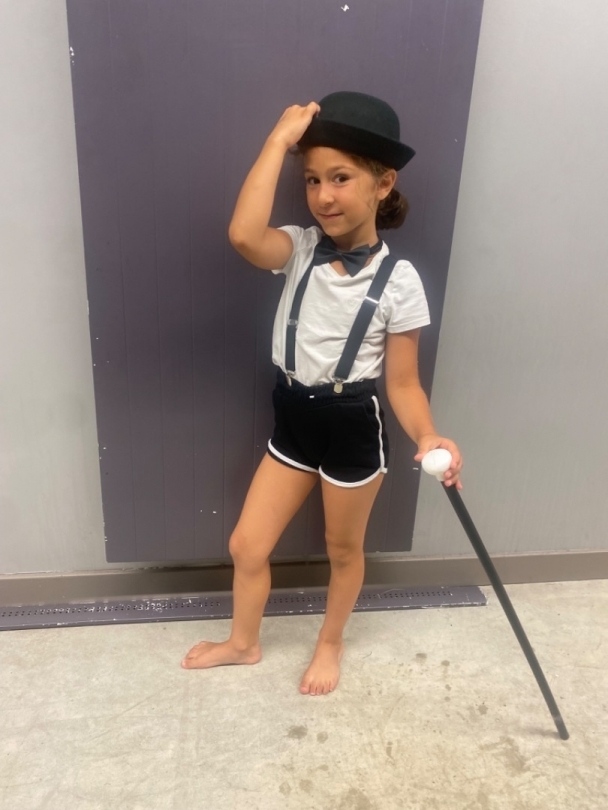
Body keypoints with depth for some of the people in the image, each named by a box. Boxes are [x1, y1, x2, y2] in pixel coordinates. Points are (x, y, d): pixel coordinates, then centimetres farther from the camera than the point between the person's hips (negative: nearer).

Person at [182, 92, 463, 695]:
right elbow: (243, 235, -29)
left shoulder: (398, 282, -13)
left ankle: (330, 645, 47)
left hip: (352, 429, -3)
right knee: (246, 543, 13)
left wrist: (427, 437, -29)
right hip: (293, 420, 4)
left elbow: (402, 381, -10)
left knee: (343, 549, 18)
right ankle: (243, 642, 42)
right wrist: (281, 139, -24)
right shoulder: (300, 250, -6)